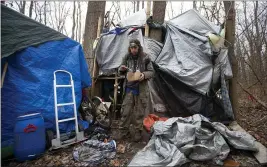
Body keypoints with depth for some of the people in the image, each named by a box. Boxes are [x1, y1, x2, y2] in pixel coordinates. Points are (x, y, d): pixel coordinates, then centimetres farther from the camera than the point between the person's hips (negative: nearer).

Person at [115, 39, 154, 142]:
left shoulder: (145, 58, -5)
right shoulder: (127, 57, 4)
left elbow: (151, 72, 0)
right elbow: (121, 72, 11)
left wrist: (144, 75, -21)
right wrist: (121, 69, -12)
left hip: (141, 89, -2)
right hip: (129, 88, 2)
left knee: (139, 112, 7)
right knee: (125, 111, 6)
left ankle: (137, 131, 24)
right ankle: (123, 130, 23)